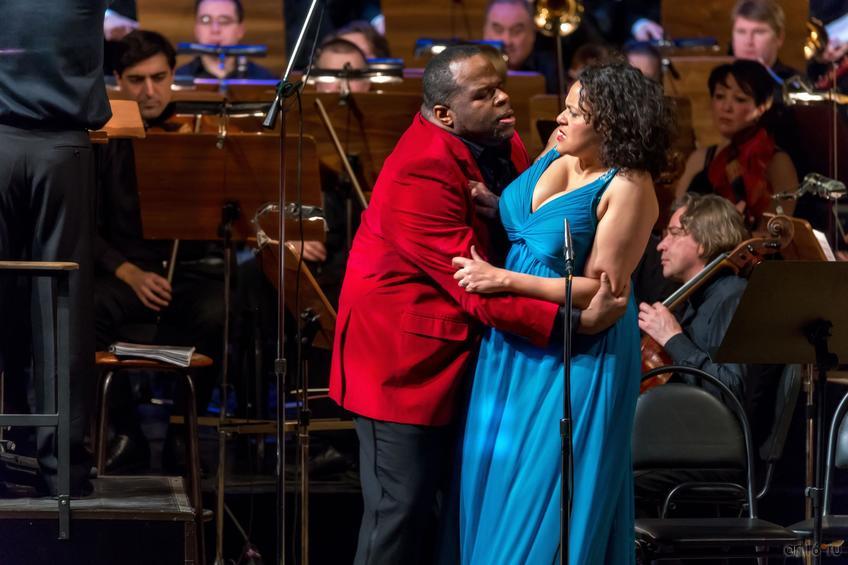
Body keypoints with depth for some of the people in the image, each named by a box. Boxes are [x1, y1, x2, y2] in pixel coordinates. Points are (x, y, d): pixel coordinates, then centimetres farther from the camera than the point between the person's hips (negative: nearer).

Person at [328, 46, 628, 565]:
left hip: (461, 353, 9)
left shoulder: (503, 144, 2)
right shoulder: (421, 172, -25)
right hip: (405, 358, -9)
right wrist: (575, 322, -34)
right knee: (402, 507, -6)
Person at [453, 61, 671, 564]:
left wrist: (504, 281, -20)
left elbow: (602, 289, -21)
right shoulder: (559, 150, 3)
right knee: (497, 479, 14)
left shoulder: (628, 187, -19)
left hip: (575, 354, -8)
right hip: (512, 344, 8)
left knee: (545, 492, -1)